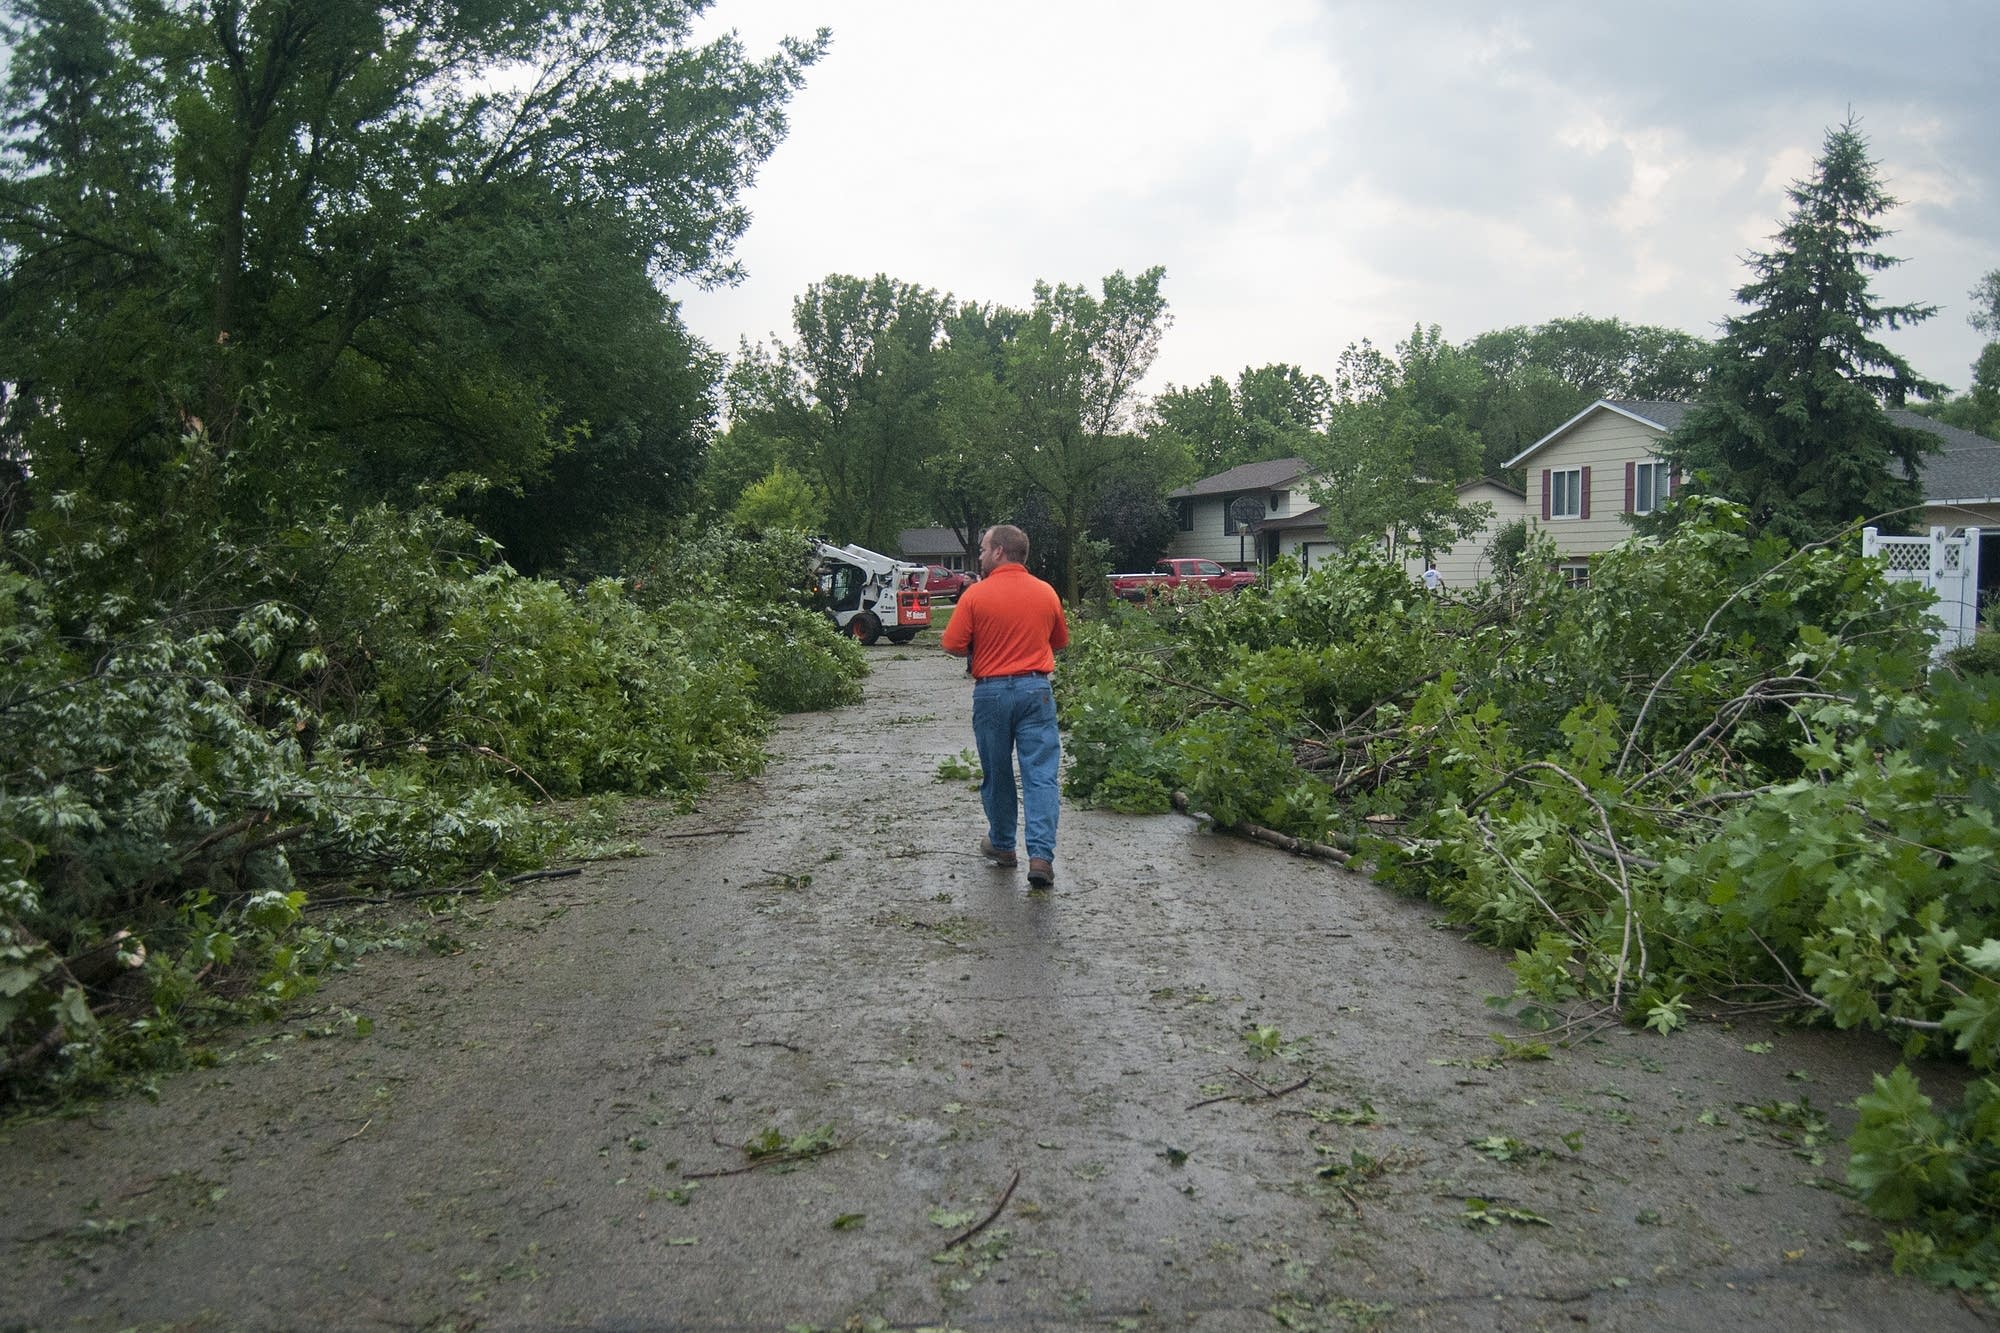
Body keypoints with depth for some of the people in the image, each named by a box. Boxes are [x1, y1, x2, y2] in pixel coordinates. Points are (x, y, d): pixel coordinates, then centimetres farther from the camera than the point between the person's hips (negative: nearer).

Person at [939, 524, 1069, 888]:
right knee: (1041, 774, -1)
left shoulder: (976, 595, -7)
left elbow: (953, 646, -7)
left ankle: (1002, 845, 28)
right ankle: (1041, 855, -11)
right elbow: (1060, 642, 15)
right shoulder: (1047, 593, 3)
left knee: (996, 773, 14)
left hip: (991, 691, -1)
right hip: (1036, 690, 1)